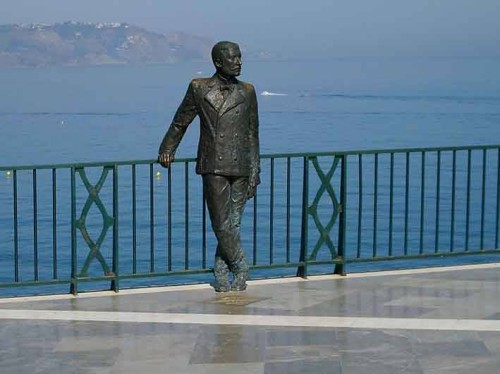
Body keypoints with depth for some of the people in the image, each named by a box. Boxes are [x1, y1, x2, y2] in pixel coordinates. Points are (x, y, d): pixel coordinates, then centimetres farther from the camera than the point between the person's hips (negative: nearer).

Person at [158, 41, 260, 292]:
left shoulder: (247, 92, 9)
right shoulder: (199, 88, 2)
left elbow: (252, 136, 12)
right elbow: (180, 122, 14)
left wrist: (254, 174, 9)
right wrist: (167, 150, 15)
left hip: (240, 168, 2)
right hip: (214, 167, -2)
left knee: (233, 224, 4)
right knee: (222, 225, -5)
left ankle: (221, 278, 13)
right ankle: (241, 269, 12)